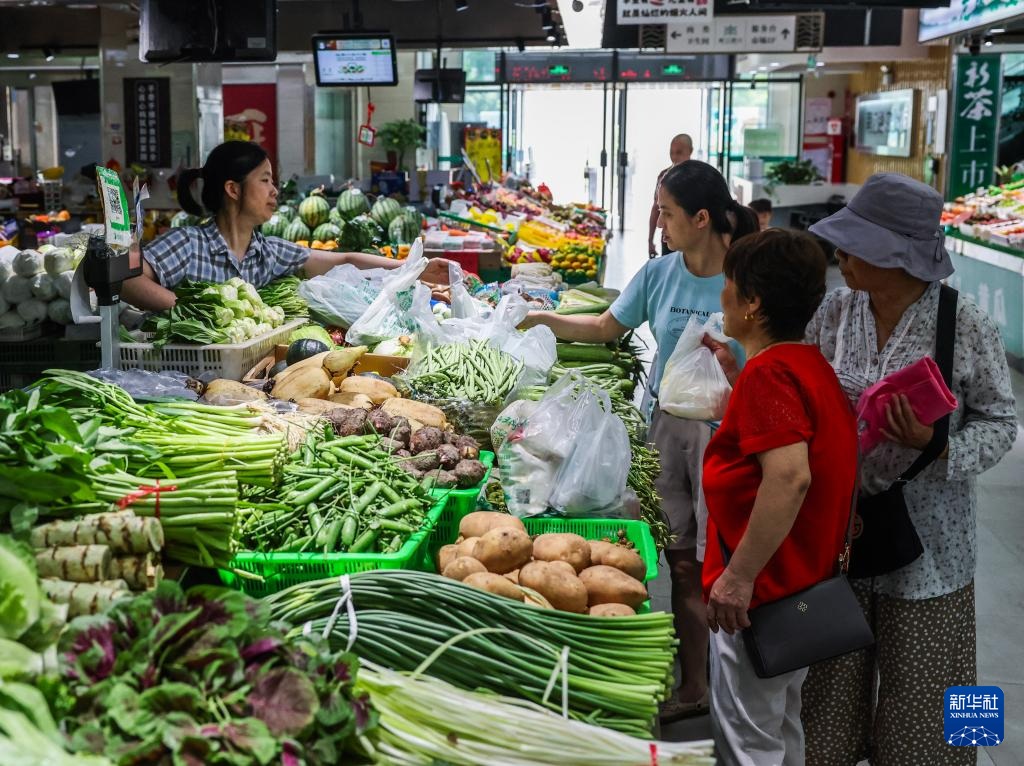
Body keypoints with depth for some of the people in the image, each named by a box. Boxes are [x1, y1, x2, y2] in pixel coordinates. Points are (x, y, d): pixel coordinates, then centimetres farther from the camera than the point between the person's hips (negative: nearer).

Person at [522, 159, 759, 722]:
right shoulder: (659, 274, 3)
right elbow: (606, 327, 16)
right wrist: (542, 319, 10)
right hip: (669, 421, 5)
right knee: (682, 560, 11)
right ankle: (693, 686, 24)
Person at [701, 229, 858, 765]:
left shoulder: (768, 372, -21)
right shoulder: (813, 364, 9)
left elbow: (790, 476, -32)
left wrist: (739, 575, -29)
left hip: (761, 589, -10)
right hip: (804, 580, 10)